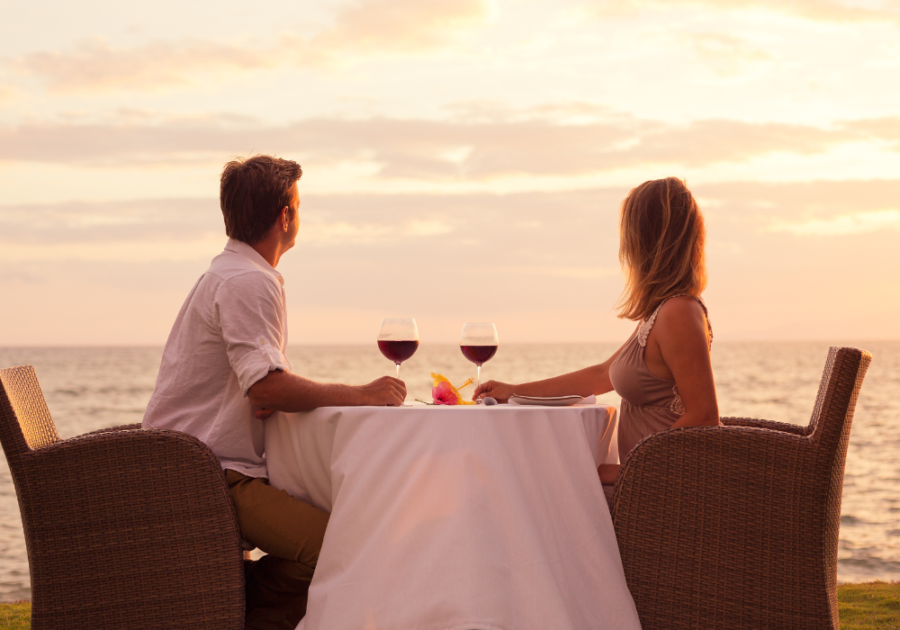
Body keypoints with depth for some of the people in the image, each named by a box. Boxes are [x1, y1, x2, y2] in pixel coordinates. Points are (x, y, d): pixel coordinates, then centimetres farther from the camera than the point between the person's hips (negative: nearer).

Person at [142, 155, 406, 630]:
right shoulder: (248, 283, -13)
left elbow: (262, 385, 21)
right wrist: (362, 395, -15)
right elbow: (268, 387, -24)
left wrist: (274, 396, -3)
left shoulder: (229, 274, 22)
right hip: (206, 478, -11)